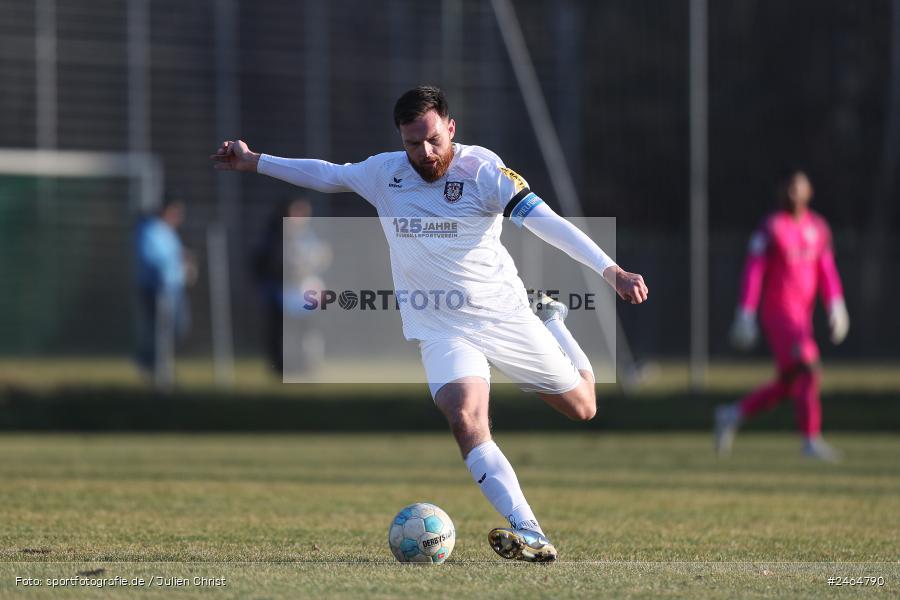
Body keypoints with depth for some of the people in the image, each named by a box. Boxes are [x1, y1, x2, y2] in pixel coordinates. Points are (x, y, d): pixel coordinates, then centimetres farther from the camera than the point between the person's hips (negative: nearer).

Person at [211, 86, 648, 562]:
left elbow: (543, 220, -24)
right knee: (466, 423, -27)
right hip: (443, 330, 1)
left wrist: (610, 271, -33)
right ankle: (530, 537, -34)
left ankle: (550, 320, 43)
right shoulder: (384, 173, -3)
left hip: (504, 315, -1)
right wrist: (254, 162, 20)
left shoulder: (481, 170, -15)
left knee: (582, 407, 12)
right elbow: (327, 174, 17)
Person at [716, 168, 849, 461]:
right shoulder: (771, 228, -8)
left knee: (787, 384, 9)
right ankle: (811, 440, -14)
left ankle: (732, 415, 25)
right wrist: (745, 316, -13)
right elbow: (753, 272, -9)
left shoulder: (817, 227, 12)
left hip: (803, 315, 7)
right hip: (778, 312, -7)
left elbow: (826, 270, 14)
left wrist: (836, 305, 1)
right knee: (806, 368, -18)